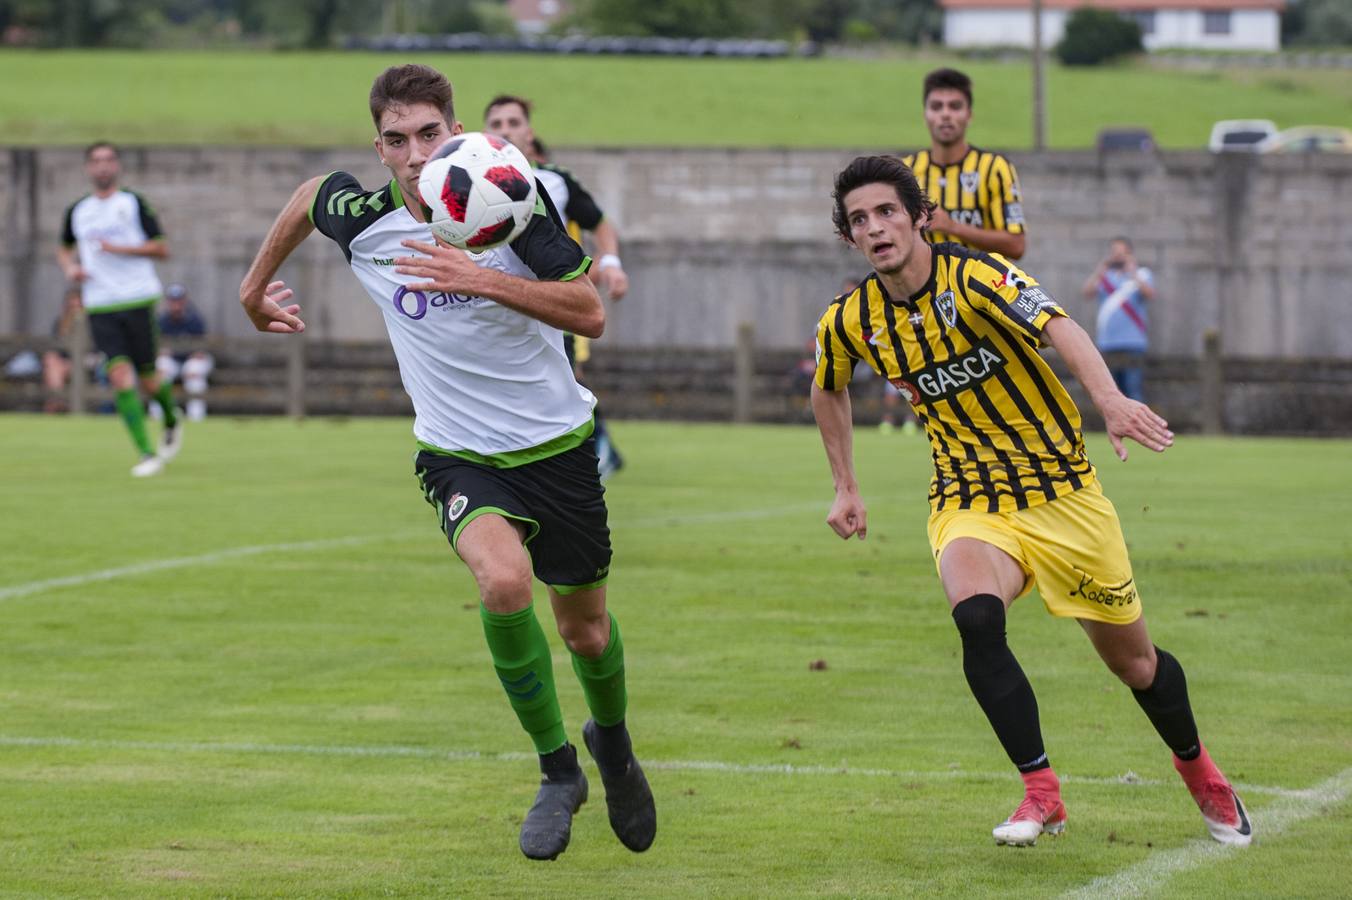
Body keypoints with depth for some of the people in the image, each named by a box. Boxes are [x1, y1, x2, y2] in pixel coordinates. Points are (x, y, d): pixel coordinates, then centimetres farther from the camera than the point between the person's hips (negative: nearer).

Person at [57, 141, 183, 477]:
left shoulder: (133, 203, 0)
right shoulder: (77, 211, 11)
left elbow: (162, 249, -5)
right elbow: (64, 247, 29)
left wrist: (118, 248, -15)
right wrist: (70, 267, 6)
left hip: (138, 299, -2)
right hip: (99, 307, 2)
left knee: (147, 379, 0)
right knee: (120, 377, -13)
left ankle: (172, 421, 34)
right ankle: (147, 455, -11)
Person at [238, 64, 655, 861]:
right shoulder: (361, 220, -10)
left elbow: (591, 314, -21)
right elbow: (309, 194, 14)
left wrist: (483, 280, -33)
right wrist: (258, 285, 27)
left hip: (557, 445, 0)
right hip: (459, 458, 0)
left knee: (585, 628, 13)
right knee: (504, 580, -30)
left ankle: (612, 740, 50)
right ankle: (558, 772, -10)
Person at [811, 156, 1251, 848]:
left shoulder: (974, 278, -18)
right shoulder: (849, 323, -3)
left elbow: (1058, 328, -36)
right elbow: (828, 390, 21)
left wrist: (1109, 397, -54)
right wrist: (846, 488, 18)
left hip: (1061, 494, -2)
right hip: (969, 505, 2)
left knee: (1132, 660, 8)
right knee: (975, 616, -30)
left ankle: (1198, 770, 37)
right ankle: (1041, 791, -20)